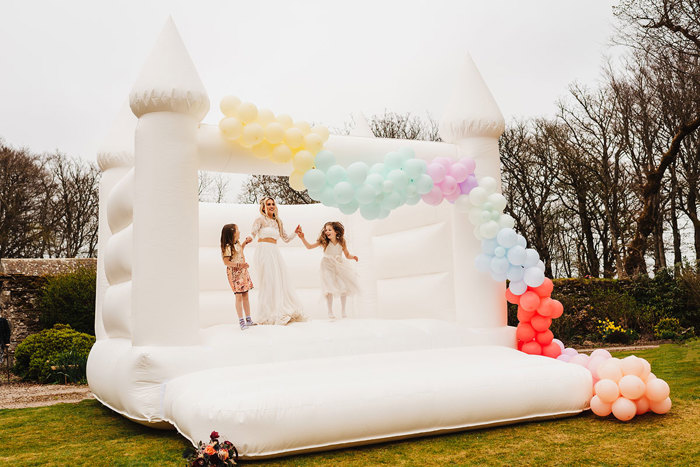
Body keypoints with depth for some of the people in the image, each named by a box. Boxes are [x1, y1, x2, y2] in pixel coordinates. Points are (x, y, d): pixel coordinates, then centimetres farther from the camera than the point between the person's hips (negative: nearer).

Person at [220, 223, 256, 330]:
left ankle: (248, 319, 18)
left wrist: (245, 242, 20)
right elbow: (226, 262, -20)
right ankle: (241, 321, 1)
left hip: (243, 272, 9)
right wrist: (239, 265, -28)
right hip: (234, 273, -9)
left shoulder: (237, 243, 9)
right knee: (239, 296, -6)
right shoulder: (228, 247, -18)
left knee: (245, 296, 11)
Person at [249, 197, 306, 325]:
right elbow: (253, 233, -10)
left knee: (281, 282, 4)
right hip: (263, 252, -6)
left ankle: (284, 312, 13)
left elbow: (286, 239, 24)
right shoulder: (260, 220, 3)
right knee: (267, 283, -8)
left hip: (275, 253, 6)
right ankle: (269, 315, -4)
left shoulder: (278, 221, 20)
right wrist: (248, 238, -31)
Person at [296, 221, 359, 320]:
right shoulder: (324, 242, -11)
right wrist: (302, 238, -24)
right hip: (328, 267, -2)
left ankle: (343, 310, 21)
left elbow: (347, 255, 6)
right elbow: (309, 246, -11)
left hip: (339, 266, 2)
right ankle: (330, 311, 10)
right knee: (329, 289, -6)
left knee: (344, 288, 3)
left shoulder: (341, 242, -6)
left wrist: (353, 257, -14)